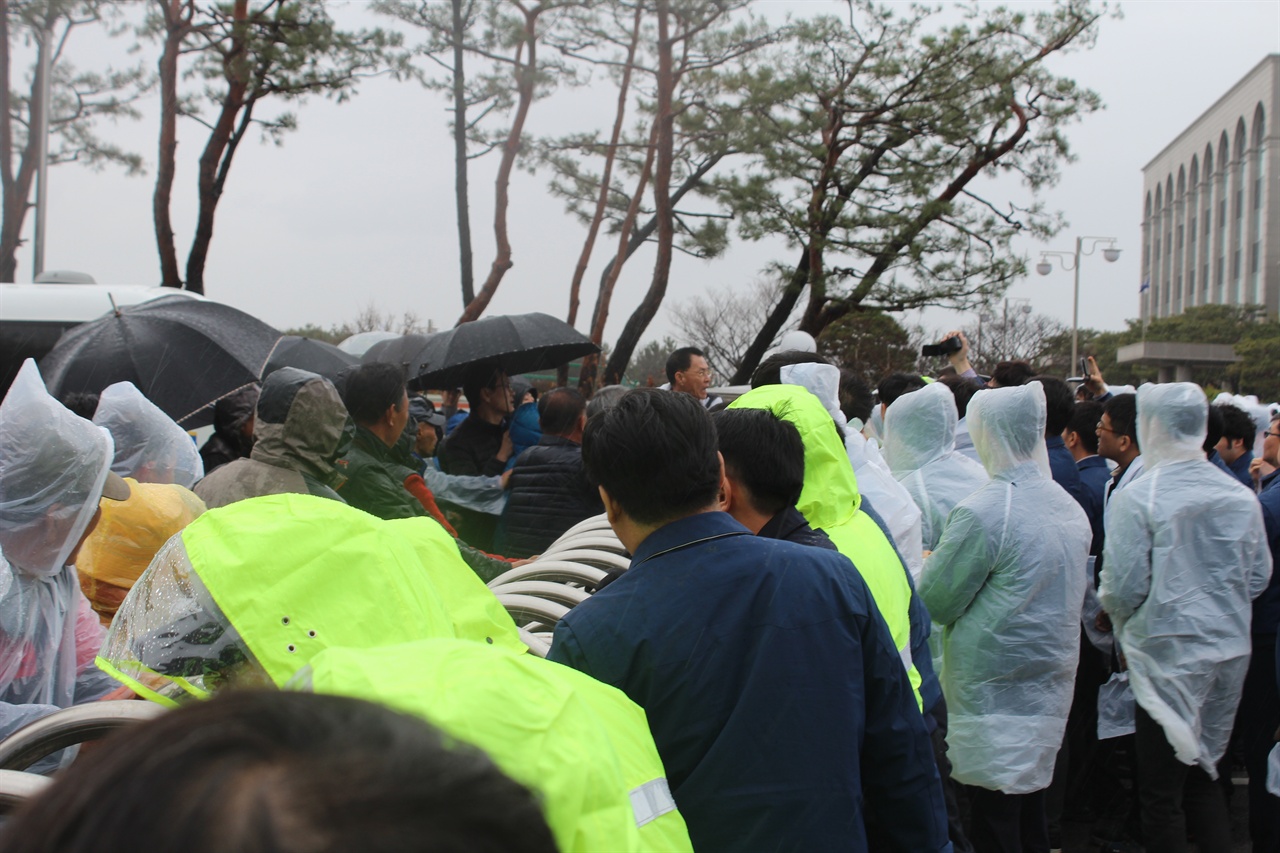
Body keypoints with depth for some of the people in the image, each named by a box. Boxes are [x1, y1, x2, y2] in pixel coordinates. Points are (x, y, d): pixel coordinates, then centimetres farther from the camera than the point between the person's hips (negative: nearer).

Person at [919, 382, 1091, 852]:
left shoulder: (981, 512, -19)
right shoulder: (1070, 508, 6)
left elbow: (936, 602, -14)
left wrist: (930, 563, 7)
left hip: (995, 691, -8)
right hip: (1052, 682, 8)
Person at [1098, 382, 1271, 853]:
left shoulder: (1135, 497, -16)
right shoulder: (1241, 496, 0)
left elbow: (1124, 588, -16)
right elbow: (1258, 576, 9)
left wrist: (1119, 619, 5)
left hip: (1168, 654, -6)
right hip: (1231, 651, 6)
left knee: (1162, 791, 5)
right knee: (1204, 774, 20)